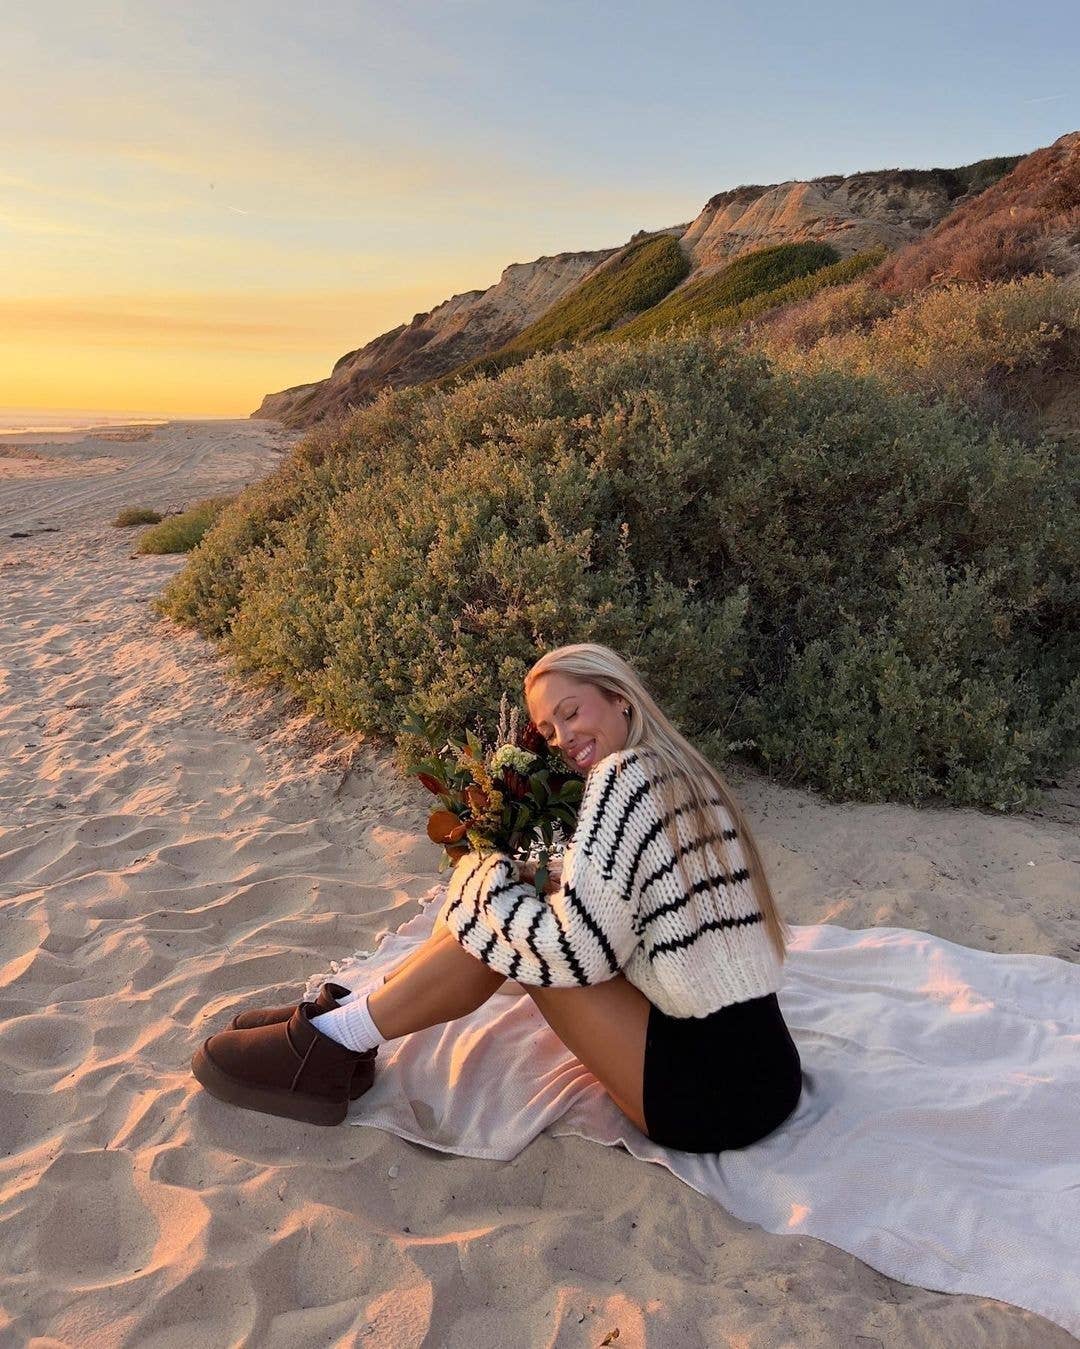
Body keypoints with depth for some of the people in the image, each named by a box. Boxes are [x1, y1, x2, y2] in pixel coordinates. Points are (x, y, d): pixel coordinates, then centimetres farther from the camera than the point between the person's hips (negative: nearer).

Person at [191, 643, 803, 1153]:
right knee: (508, 906, 6)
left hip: (715, 1089, -9)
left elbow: (577, 950, -20)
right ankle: (358, 1010, 14)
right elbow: (603, 914, 17)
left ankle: (334, 1040, 5)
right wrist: (522, 883, 4)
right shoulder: (683, 773, 12)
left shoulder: (625, 773, -16)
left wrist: (489, 877, -6)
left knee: (497, 925, -9)